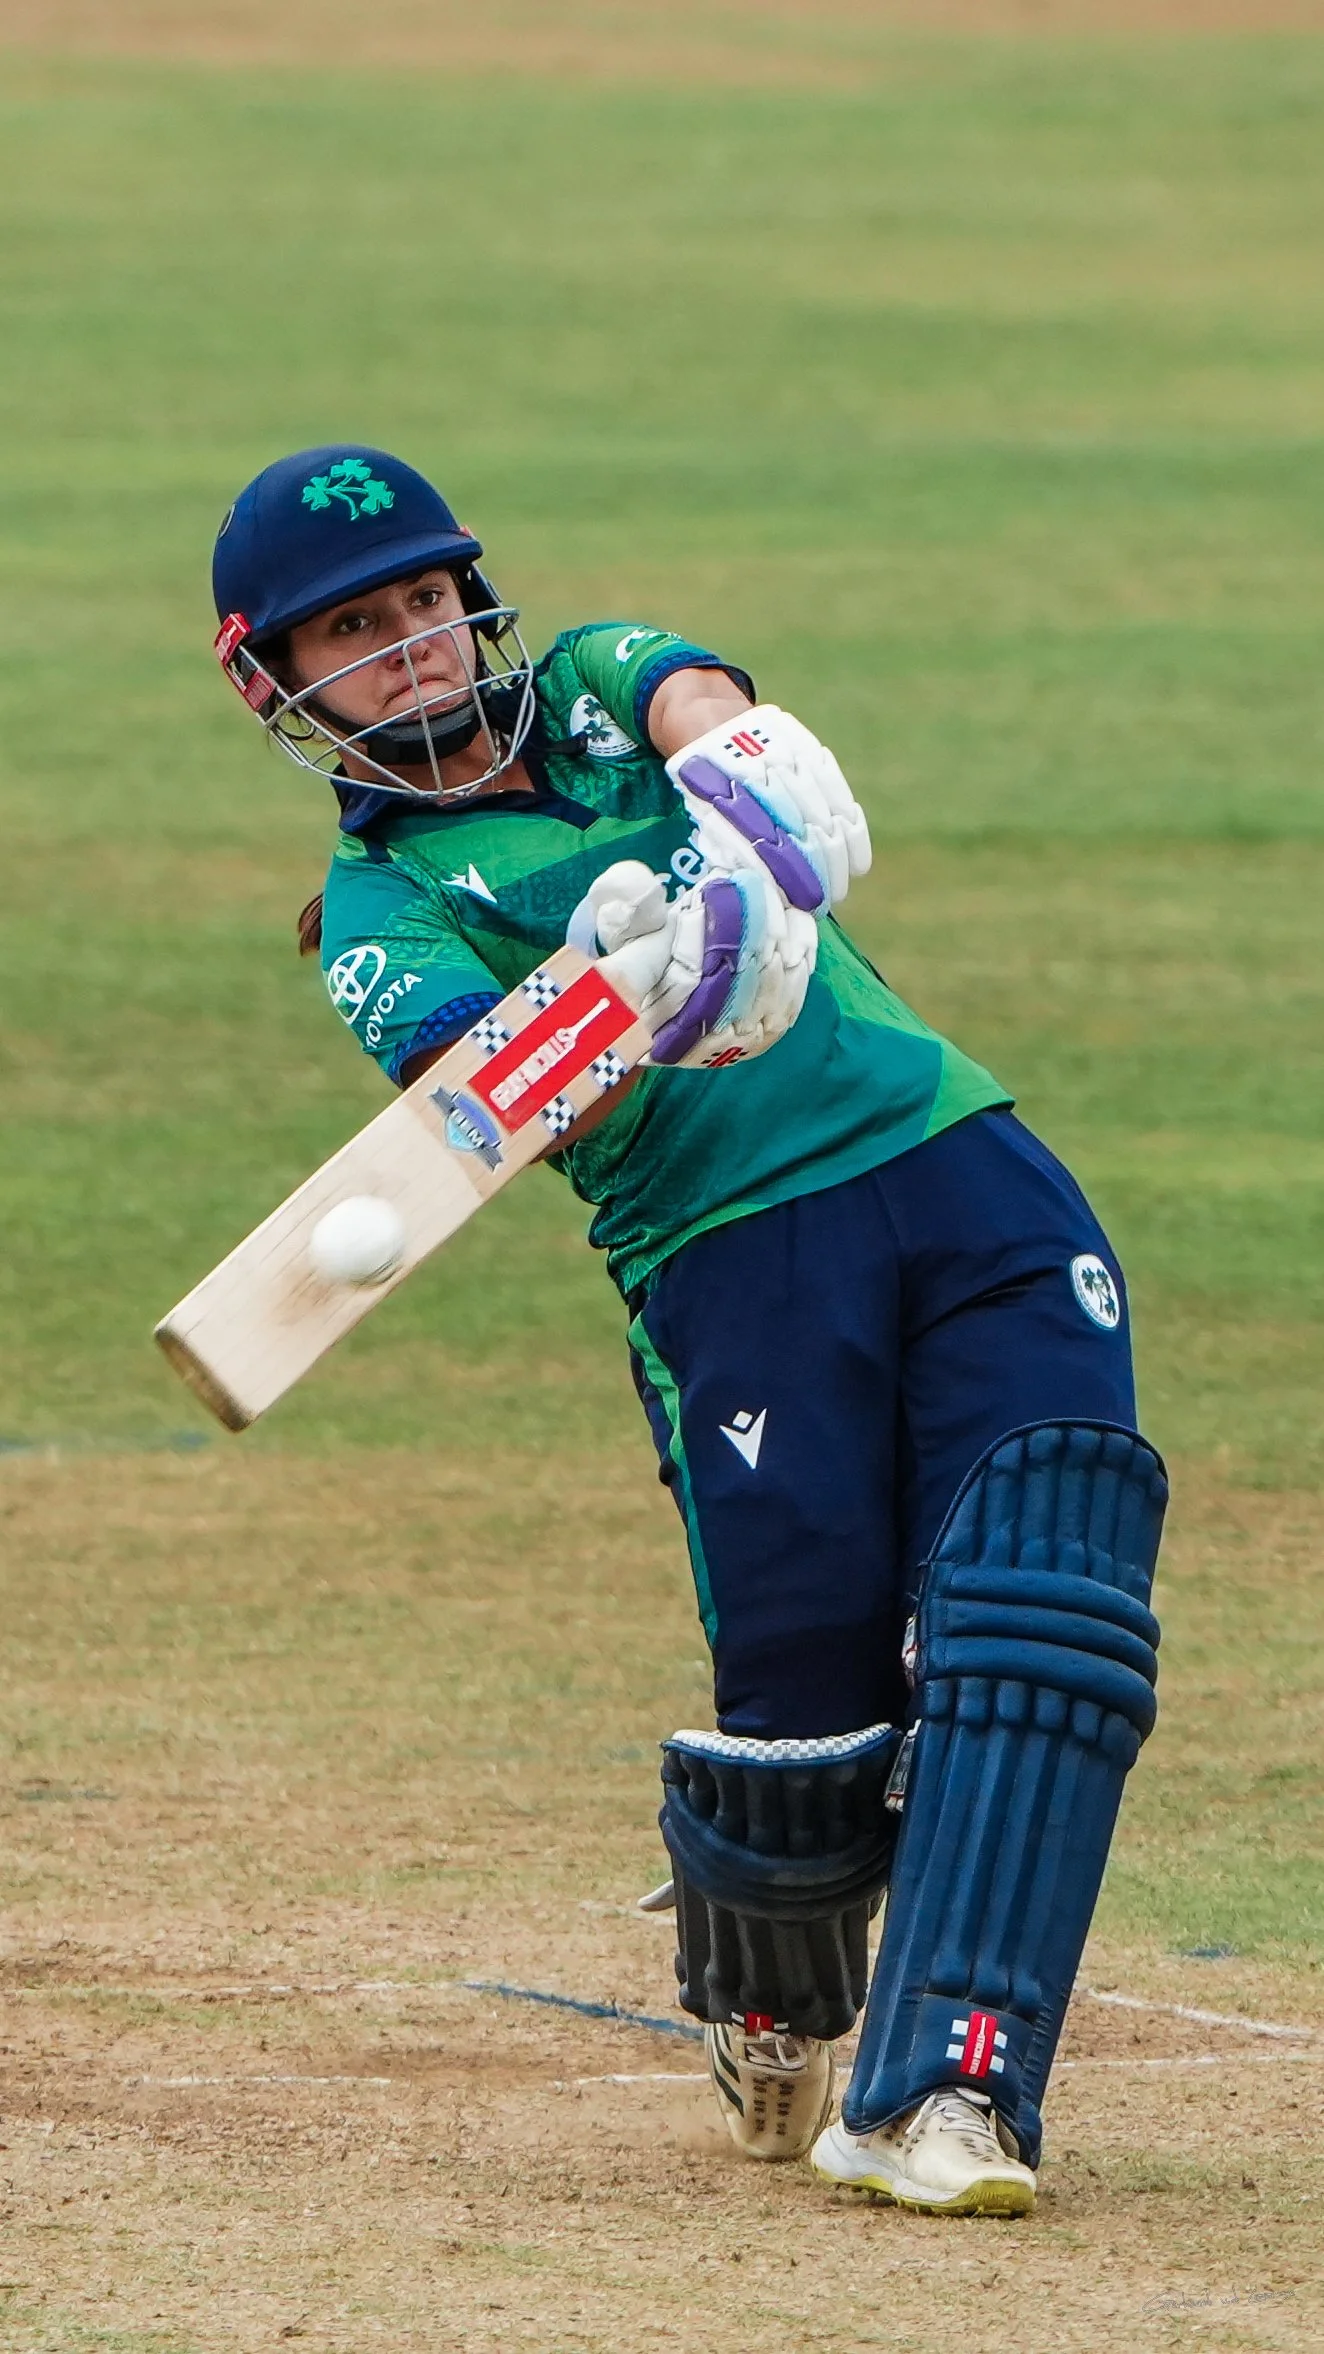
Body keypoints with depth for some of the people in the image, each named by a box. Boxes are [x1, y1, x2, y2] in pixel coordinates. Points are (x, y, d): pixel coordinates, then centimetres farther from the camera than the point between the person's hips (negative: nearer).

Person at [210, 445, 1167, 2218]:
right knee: (809, 1686, -9)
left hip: (964, 1164, 3)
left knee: (1042, 1618, -15)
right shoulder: (380, 909, 6)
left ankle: (939, 2092, -20)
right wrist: (626, 1015, -36)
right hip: (736, 1255, -3)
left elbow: (700, 698, -4)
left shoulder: (594, 692, 21)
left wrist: (741, 773, -28)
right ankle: (771, 2032, 22)